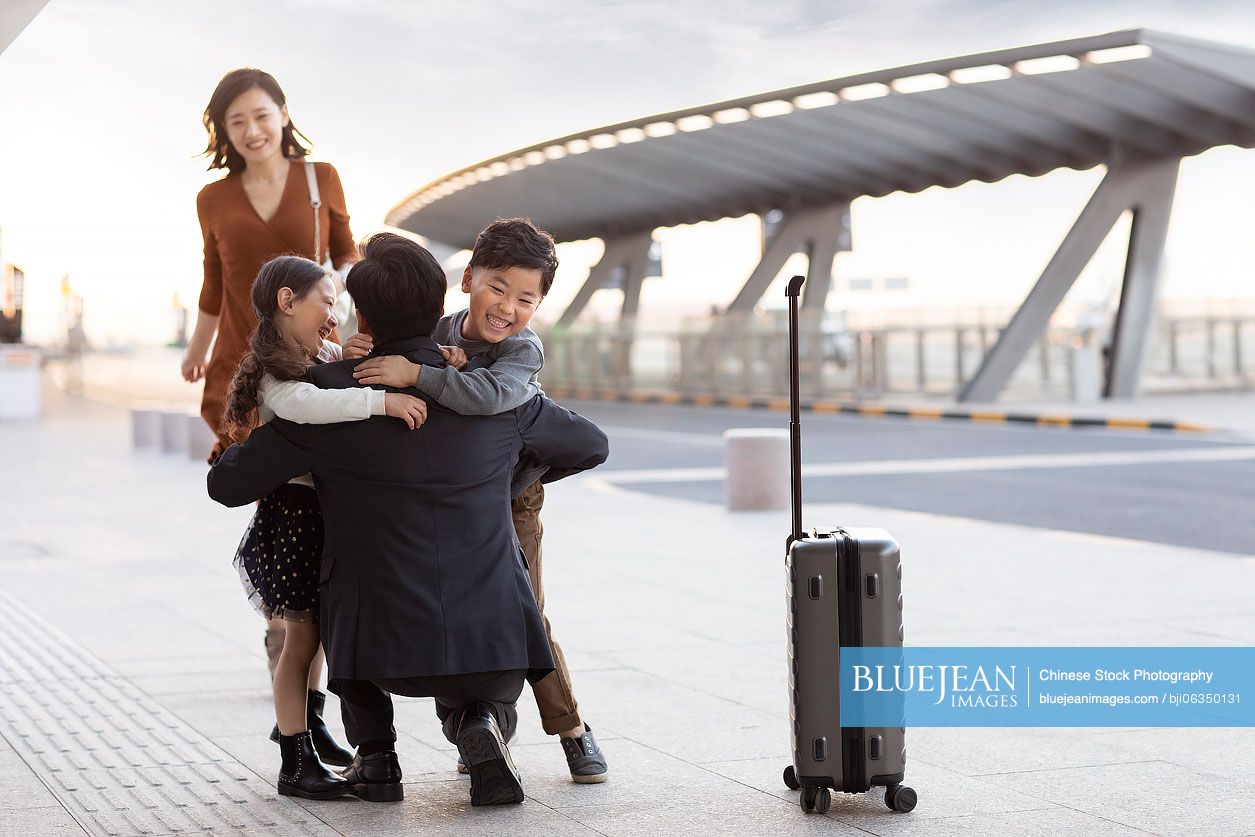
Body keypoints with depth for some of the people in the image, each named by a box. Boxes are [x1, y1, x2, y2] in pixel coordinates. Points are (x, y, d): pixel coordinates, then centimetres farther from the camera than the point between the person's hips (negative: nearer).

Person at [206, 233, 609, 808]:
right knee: (476, 705, 35)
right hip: (491, 641, 1)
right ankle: (480, 729, -3)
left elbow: (228, 486, 3)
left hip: (388, 649, -1)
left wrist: (237, 447, 26)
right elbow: (590, 446, 21)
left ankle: (374, 755, 20)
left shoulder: (328, 392, -5)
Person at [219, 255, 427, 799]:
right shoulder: (275, 377, -19)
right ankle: (296, 765, 4)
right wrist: (382, 399, -44)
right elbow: (305, 404, -39)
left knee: (315, 626, 23)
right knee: (302, 636, -3)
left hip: (328, 509, 9)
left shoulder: (330, 359, 9)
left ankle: (302, 719, 43)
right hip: (293, 509, -9)